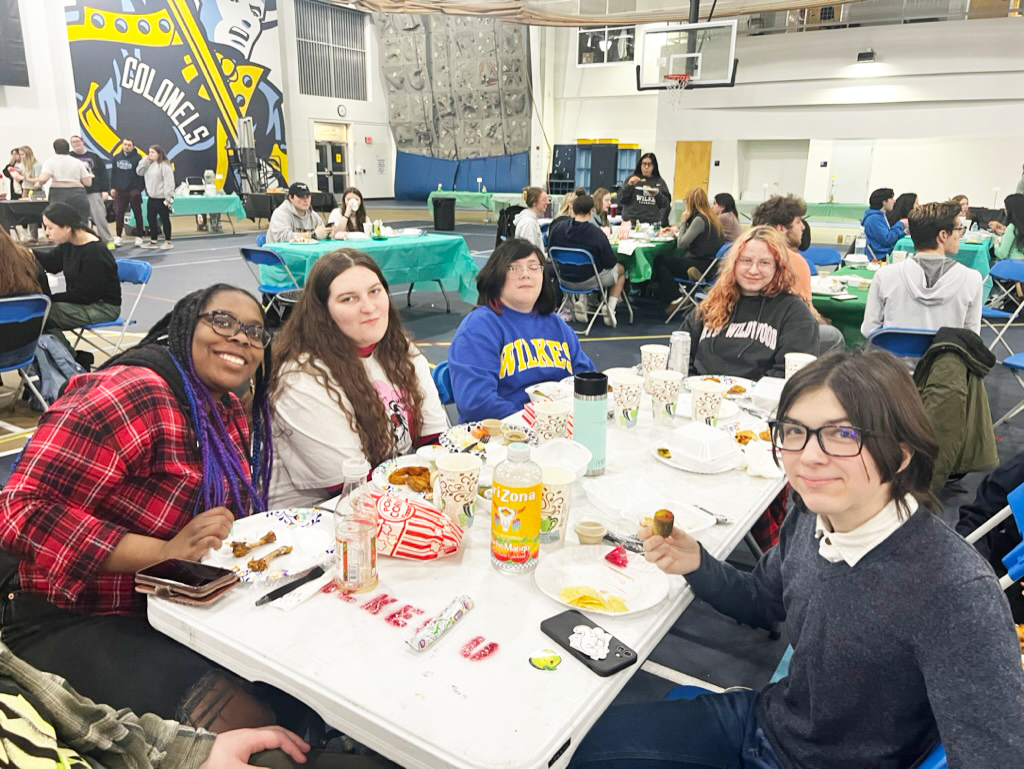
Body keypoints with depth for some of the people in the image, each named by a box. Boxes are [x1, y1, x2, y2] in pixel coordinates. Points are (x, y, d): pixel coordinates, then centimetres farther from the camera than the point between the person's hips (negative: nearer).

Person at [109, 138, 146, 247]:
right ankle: (118, 237, 10)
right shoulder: (117, 157, 7)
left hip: (134, 191, -4)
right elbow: (113, 173, 11)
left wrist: (139, 189, -13)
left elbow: (141, 175, -8)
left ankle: (138, 237, 12)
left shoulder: (137, 158, -6)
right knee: (119, 214, 4)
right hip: (120, 191, 4)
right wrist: (112, 188, 5)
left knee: (137, 214, 4)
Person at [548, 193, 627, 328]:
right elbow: (610, 263, -14)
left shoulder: (557, 227, -12)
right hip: (589, 280, -4)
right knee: (620, 269, 24)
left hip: (565, 280, 4)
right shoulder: (597, 234, -24)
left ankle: (582, 302, 17)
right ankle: (611, 307, 10)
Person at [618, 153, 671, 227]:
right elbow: (621, 199, 3)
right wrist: (629, 185, -10)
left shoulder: (660, 182, 11)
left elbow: (667, 203, 9)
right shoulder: (632, 179, 9)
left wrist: (658, 195, -8)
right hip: (632, 222, -1)